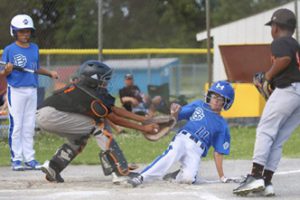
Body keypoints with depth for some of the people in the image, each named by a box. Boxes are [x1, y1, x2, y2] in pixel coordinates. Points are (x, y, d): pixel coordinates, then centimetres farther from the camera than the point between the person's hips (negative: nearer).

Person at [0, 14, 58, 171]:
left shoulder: (34, 48, 10)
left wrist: (50, 73, 10)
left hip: (32, 91, 5)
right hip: (15, 91, -5)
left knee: (29, 126, 9)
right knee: (16, 126, -4)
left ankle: (29, 158, 14)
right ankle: (16, 159, 1)